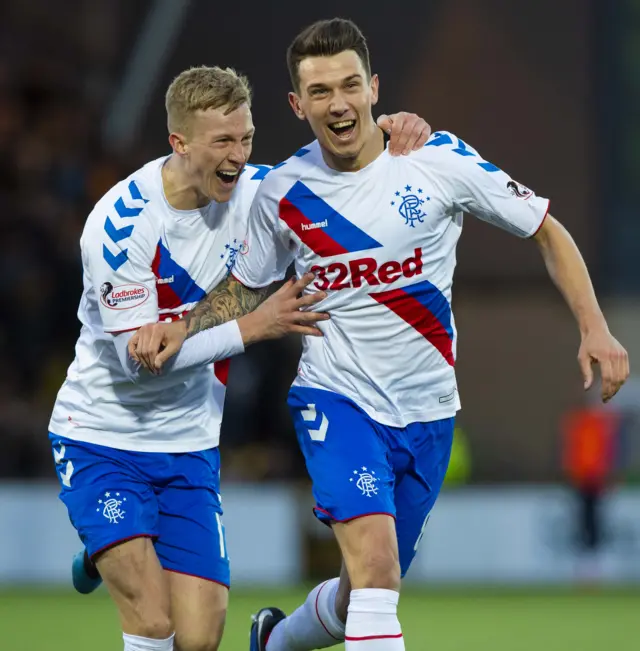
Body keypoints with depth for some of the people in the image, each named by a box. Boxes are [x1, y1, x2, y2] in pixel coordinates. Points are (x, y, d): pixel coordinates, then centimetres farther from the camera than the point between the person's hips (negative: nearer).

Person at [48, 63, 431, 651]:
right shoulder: (122, 223, -21)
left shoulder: (252, 192, -5)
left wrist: (391, 132, -9)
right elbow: (138, 355, -22)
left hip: (190, 445, 5)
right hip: (101, 440, -5)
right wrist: (253, 326, -23)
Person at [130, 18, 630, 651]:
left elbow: (545, 231, 1)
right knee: (375, 566, -25)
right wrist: (180, 330, -5)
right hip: (335, 399, -2)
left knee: (363, 597, 12)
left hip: (426, 409, 2)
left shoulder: (440, 159, -9)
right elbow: (243, 286, 13)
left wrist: (593, 327, -9)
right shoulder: (283, 191, -4)